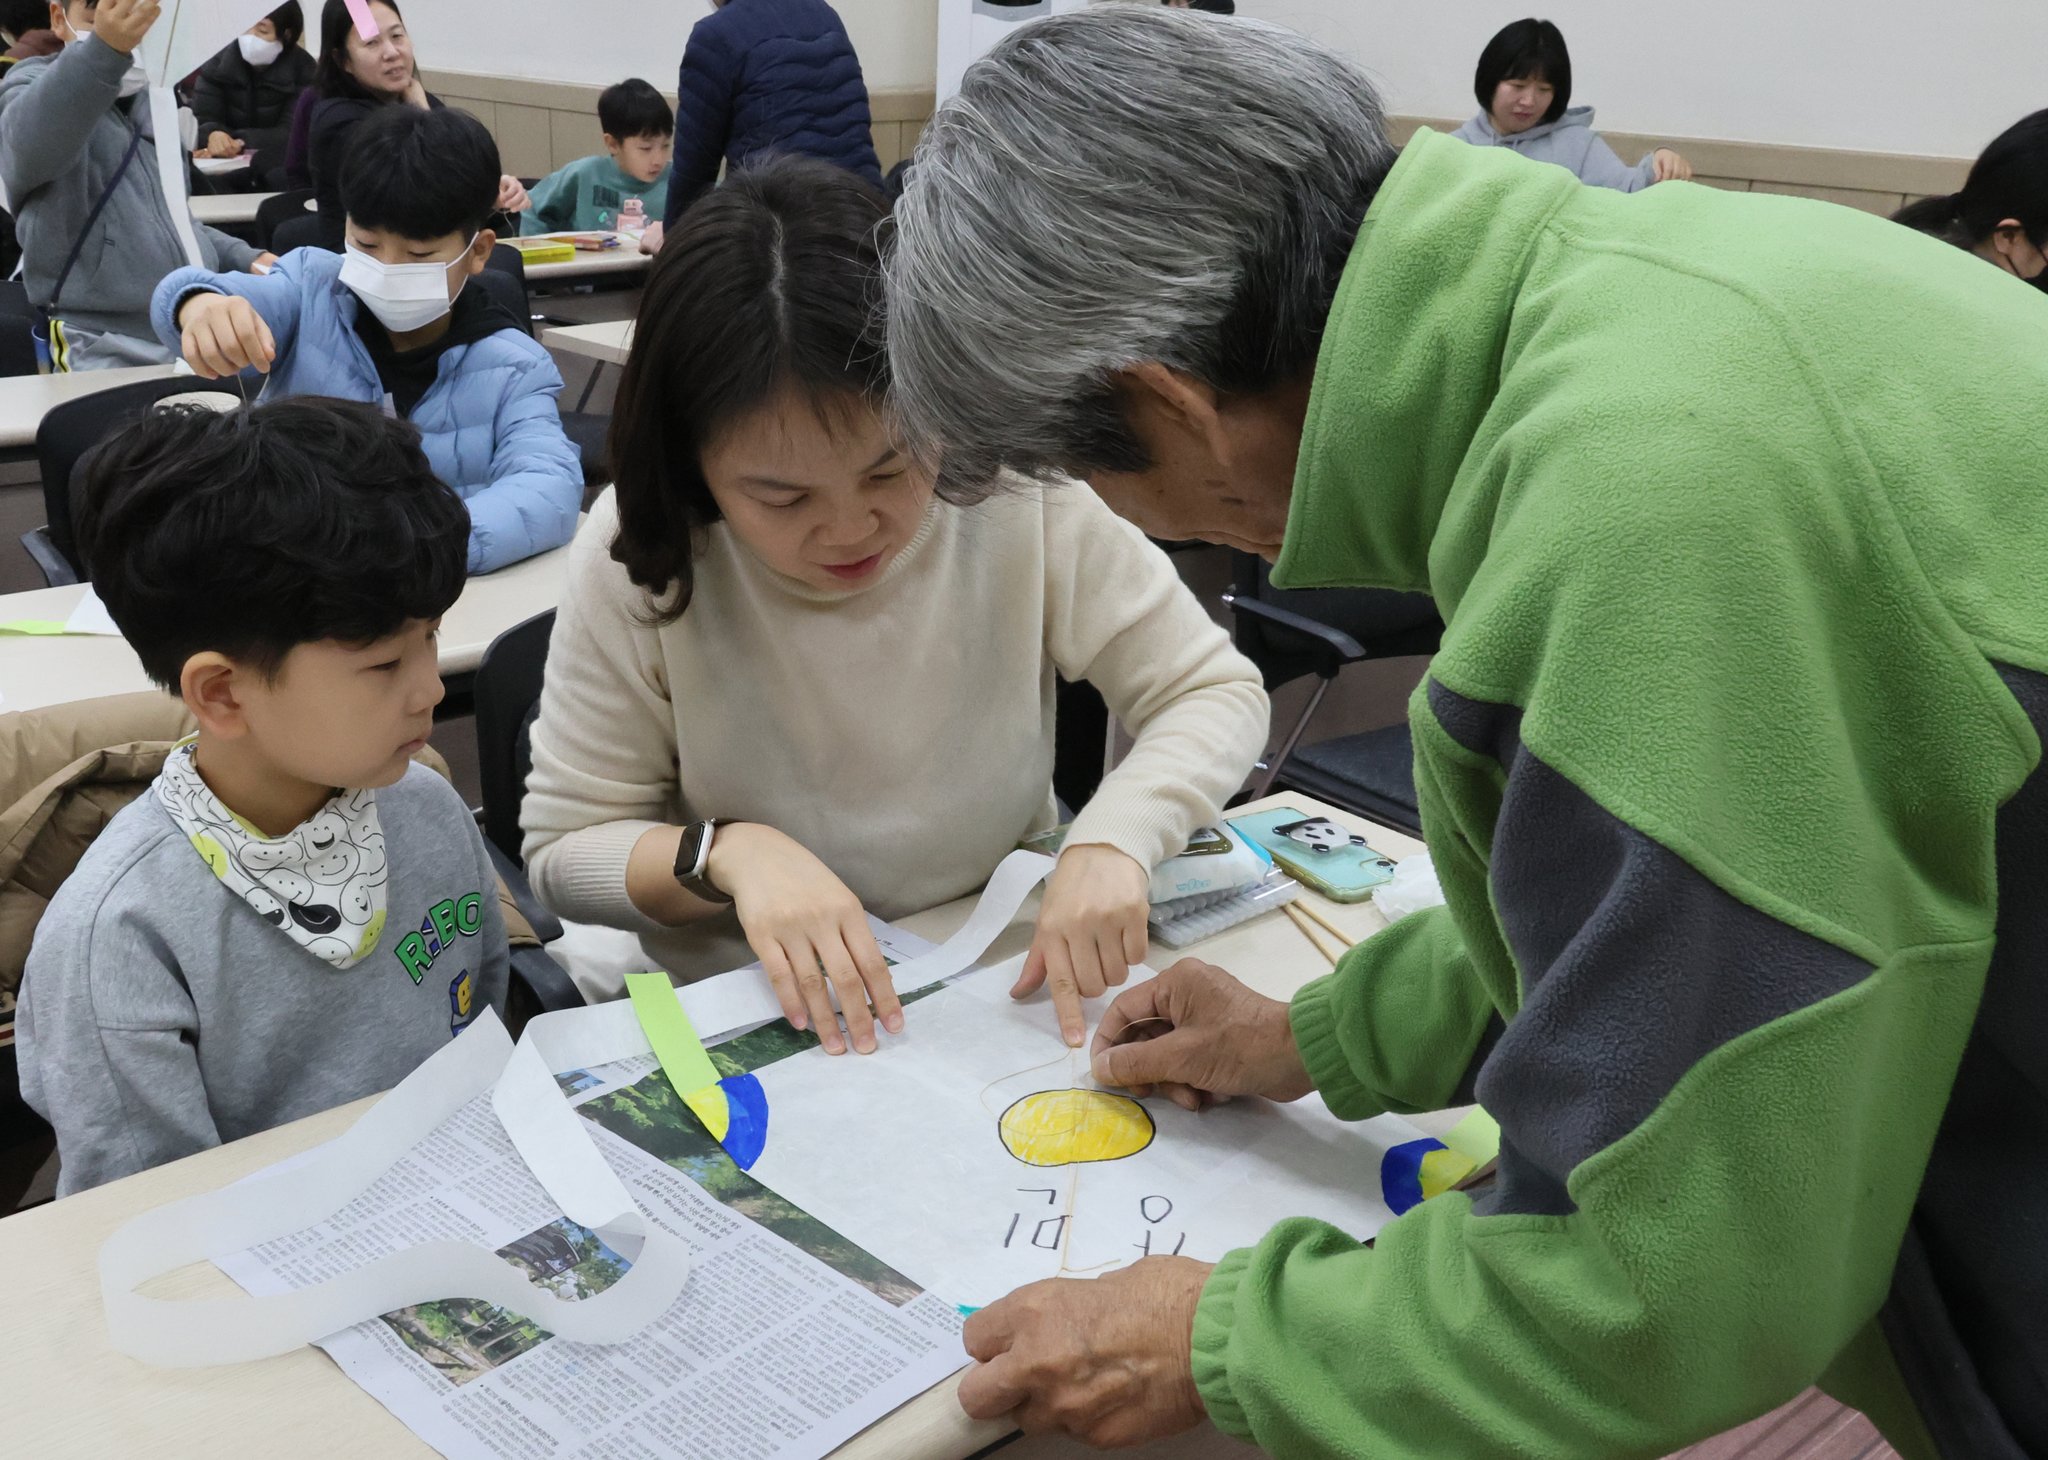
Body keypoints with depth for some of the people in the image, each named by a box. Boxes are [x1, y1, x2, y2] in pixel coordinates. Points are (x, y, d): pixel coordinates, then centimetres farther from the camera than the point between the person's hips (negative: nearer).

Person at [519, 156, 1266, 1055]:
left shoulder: (1021, 498, -12)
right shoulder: (638, 558, -13)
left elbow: (1218, 695, -5)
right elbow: (562, 851, -5)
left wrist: (1111, 839, -23)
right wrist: (728, 851, -23)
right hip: (755, 1018, -1)